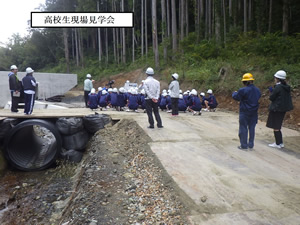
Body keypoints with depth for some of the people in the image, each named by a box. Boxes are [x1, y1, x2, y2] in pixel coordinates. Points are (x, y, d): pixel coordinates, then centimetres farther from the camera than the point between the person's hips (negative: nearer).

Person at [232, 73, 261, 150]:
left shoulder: (243, 90, -18)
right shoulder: (257, 90, 3)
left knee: (243, 128, 3)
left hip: (244, 113, -6)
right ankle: (251, 145, 19)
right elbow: (258, 98, 15)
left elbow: (235, 97, -6)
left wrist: (234, 93, 15)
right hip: (254, 113, 6)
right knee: (252, 128, 12)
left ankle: (244, 146, 8)